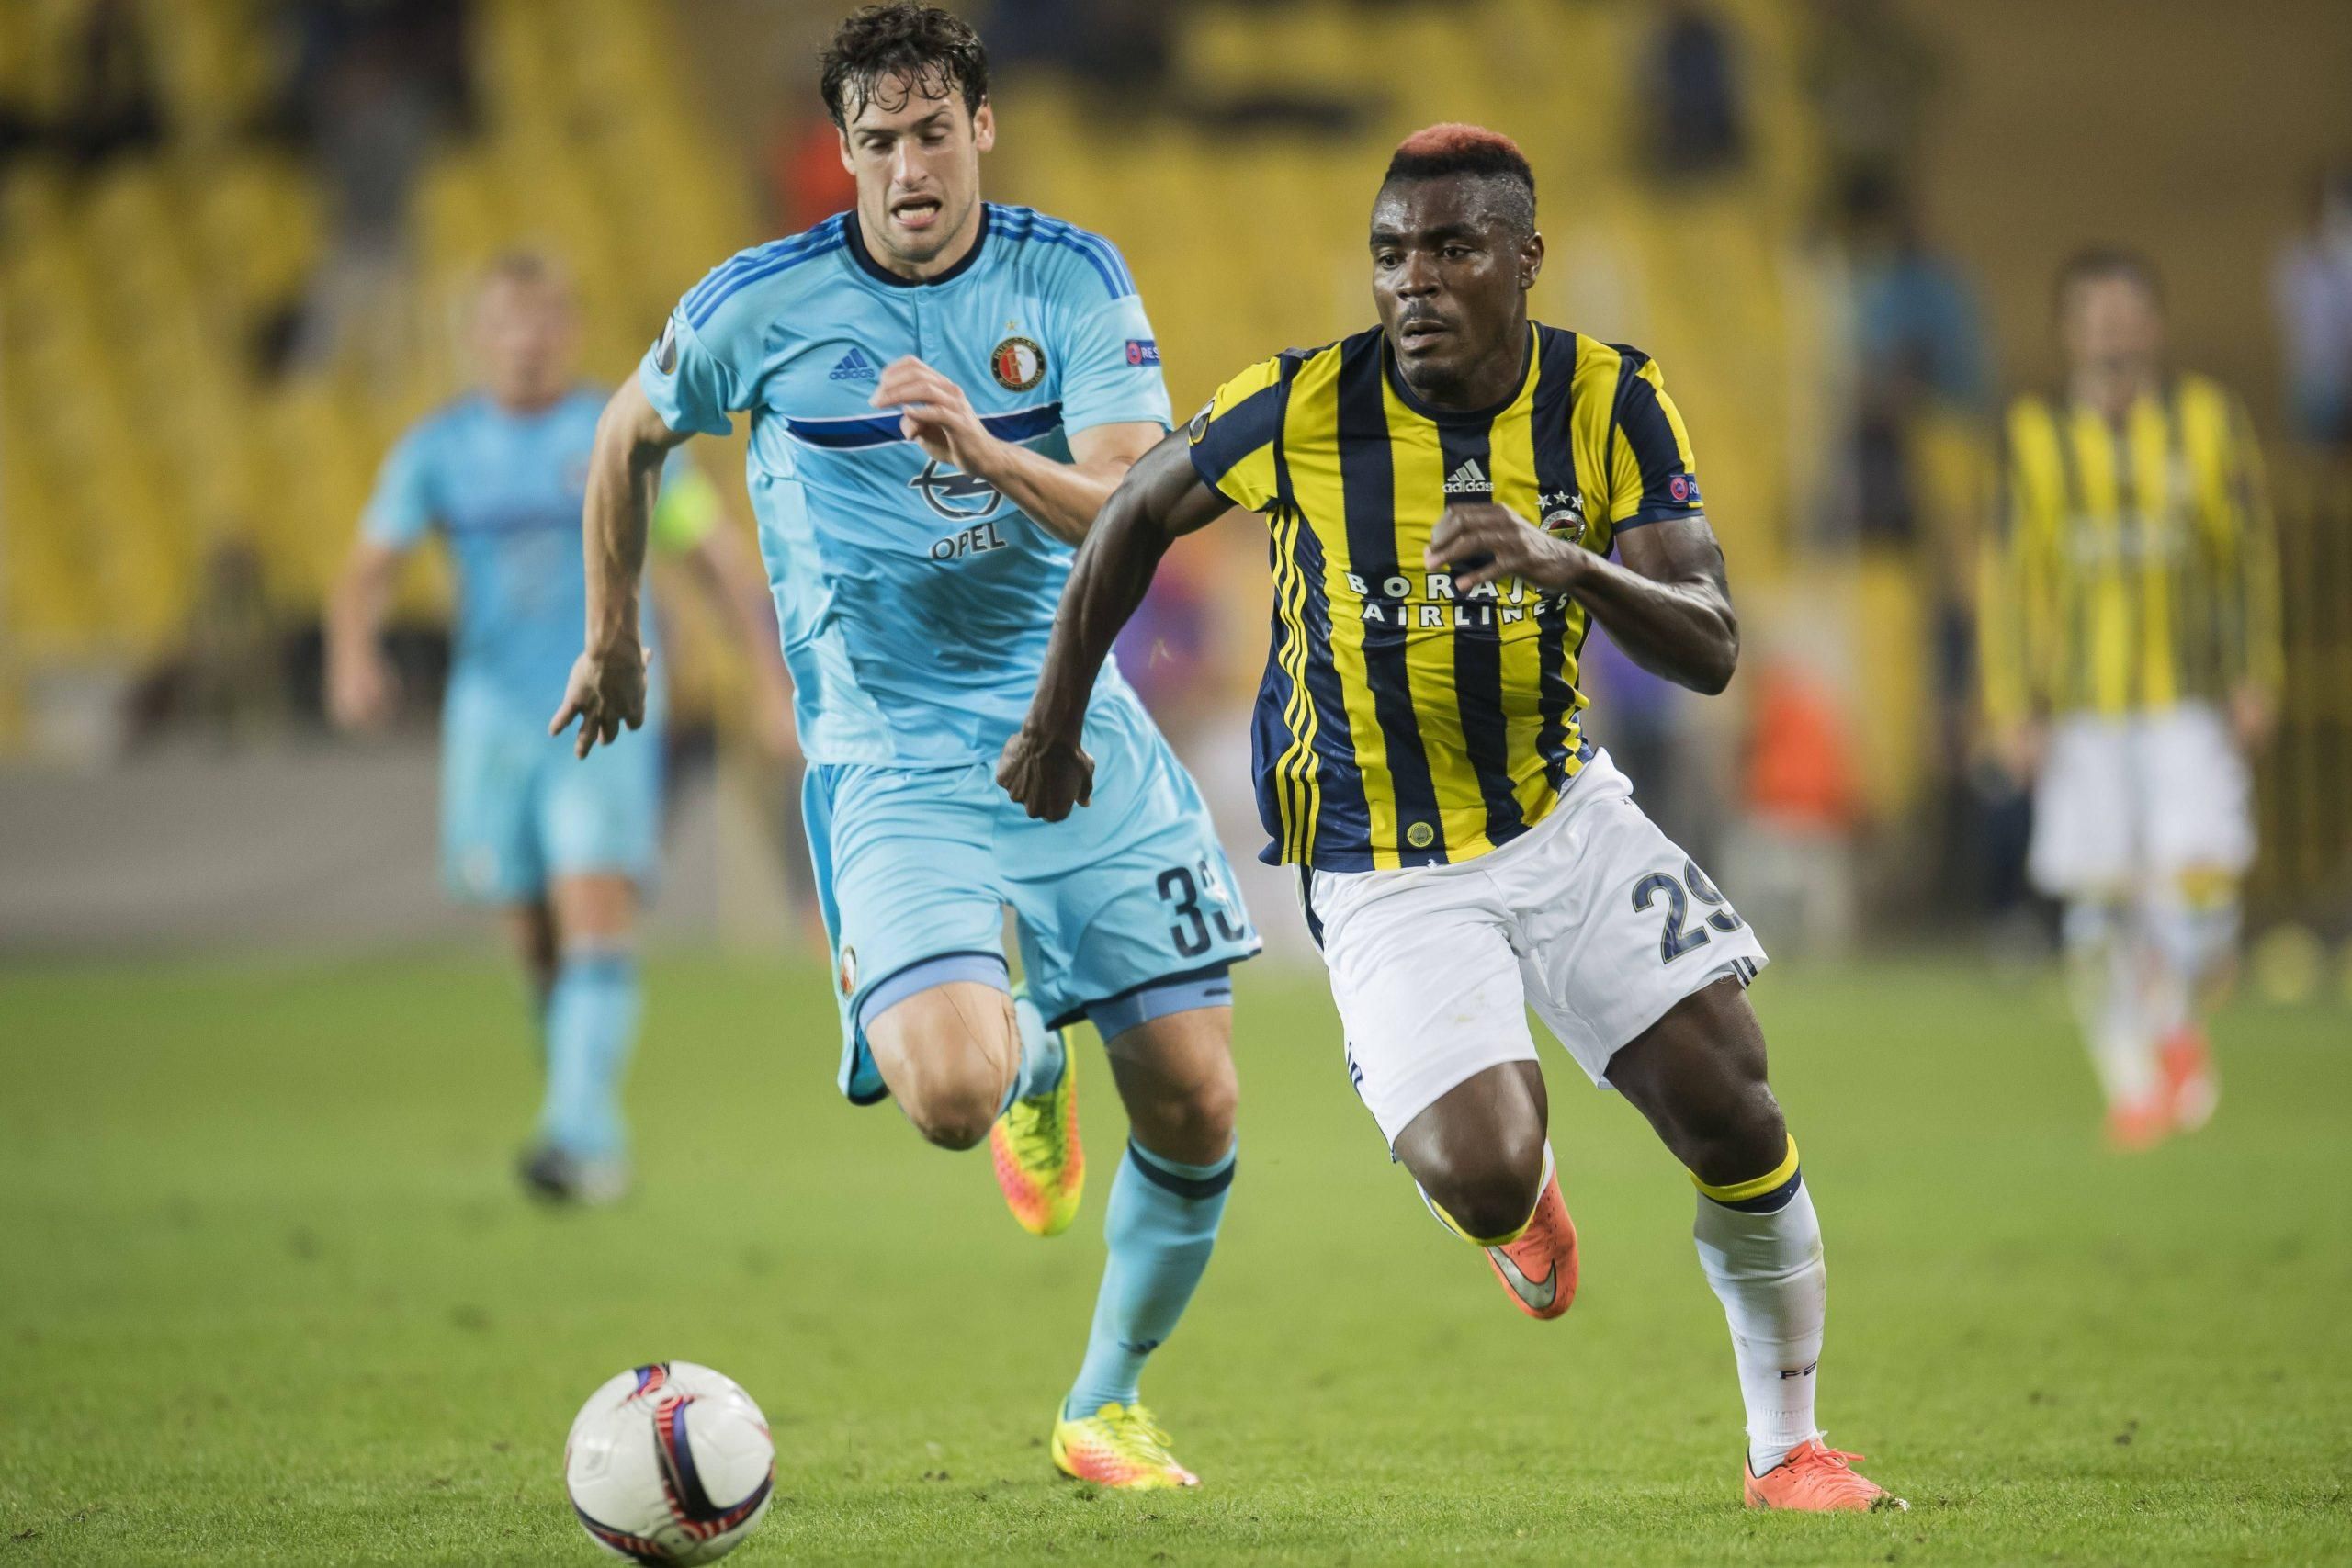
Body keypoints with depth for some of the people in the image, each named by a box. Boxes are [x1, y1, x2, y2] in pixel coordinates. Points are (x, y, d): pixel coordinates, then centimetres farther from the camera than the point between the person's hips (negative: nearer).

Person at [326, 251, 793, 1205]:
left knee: (596, 912, -18)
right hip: (493, 720, 3)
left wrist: (775, 685, 3)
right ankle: (589, 1116, 29)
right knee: (536, 936, 8)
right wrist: (353, 655, -24)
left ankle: (582, 1136, -26)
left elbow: (719, 557, 6)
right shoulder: (437, 452, 4)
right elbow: (368, 571, -3)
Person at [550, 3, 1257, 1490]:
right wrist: (613, 638, 23)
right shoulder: (761, 308, -6)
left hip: (1082, 735, 2)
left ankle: (1107, 1405, 23)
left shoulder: (1076, 281, -3)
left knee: (1195, 1103, -1)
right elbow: (629, 436, 14)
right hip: (894, 762, -2)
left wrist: (981, 448, -31)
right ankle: (1029, 1057, 15)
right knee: (949, 1090, -25)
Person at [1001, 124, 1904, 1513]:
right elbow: (1137, 515, 3)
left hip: (1565, 814, 2)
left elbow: (1711, 650, -17)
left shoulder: (1611, 401, -11)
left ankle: (1788, 1448, 13)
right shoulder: (1302, 408, -16)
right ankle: (1518, 1192, 21)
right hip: (1382, 870, -2)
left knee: (1735, 1111, -8)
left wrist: (1567, 564, -36)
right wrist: (1055, 724, 11)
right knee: (1482, 1178, -20)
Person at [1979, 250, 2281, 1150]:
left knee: (2201, 888, -13)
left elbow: (2251, 560, 9)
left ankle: (2175, 1013, 17)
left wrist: (2257, 680, 2)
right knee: (2100, 907, -3)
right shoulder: (2034, 439, 3)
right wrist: (2012, 709, 0)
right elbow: (2009, 579, 5)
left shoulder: (2209, 423, 5)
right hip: (2082, 714, 0)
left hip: (2191, 705, 0)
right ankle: (2131, 1082, 12)